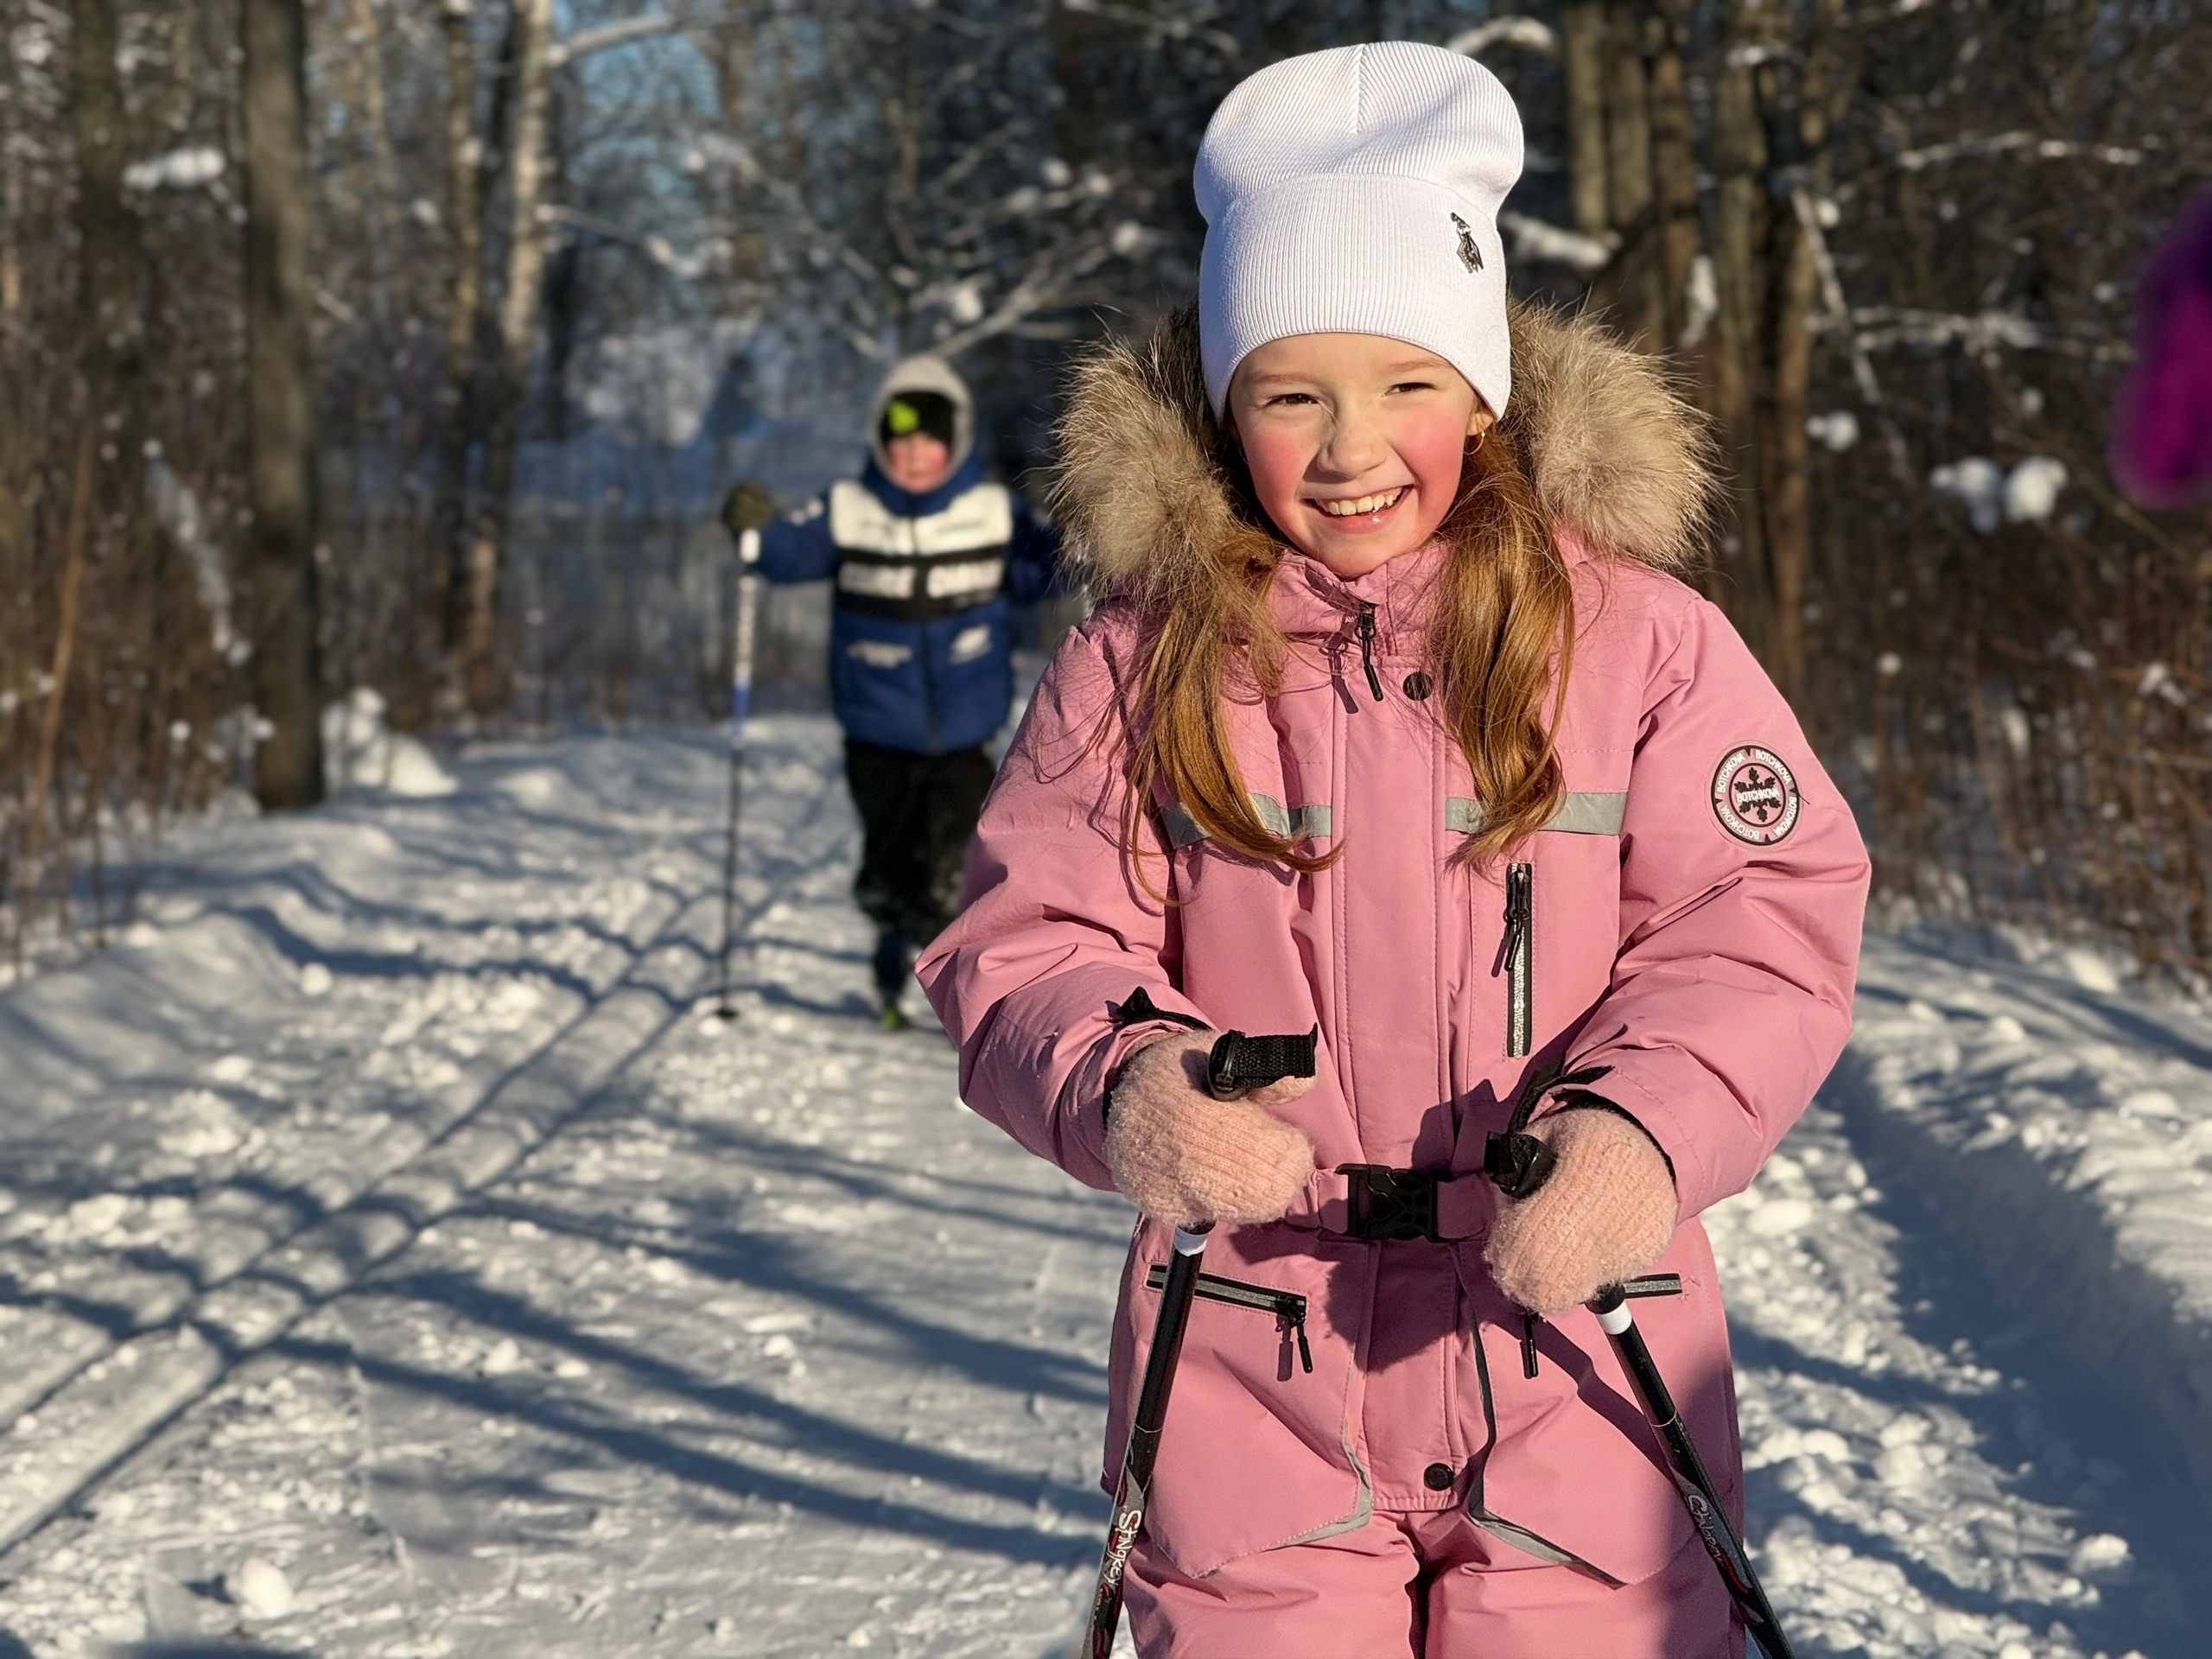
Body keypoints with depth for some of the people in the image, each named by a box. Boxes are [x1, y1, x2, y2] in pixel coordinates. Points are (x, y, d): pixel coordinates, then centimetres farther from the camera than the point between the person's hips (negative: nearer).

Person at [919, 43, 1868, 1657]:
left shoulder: (1637, 632, -2)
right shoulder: (1141, 662, 1)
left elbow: (1766, 916, -6)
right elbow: (1025, 945, 1)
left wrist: (1649, 1124, -24)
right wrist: (1120, 1083, -21)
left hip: (1570, 1350, -1)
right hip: (1253, 1357, 1)